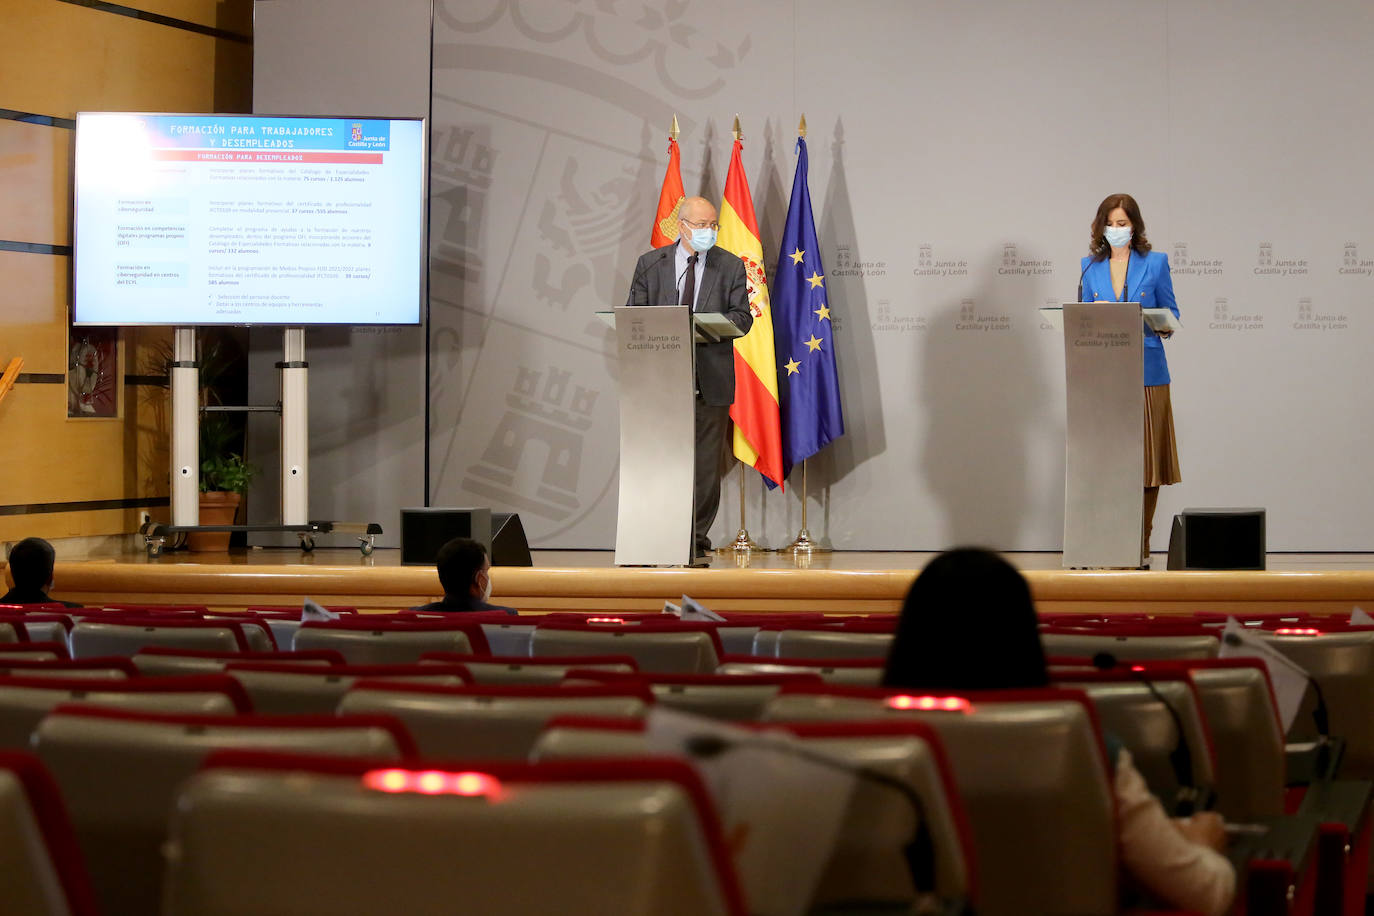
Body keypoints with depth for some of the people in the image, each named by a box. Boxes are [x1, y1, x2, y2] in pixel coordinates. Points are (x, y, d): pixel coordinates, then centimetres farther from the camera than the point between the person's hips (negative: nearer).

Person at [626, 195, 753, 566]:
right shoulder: (650, 264, 9)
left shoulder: (730, 266, 8)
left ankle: (698, 542, 6)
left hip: (711, 378, 0)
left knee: (706, 465, 0)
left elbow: (742, 317, 2)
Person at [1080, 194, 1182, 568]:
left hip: (1146, 374, -2)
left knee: (1145, 464, -2)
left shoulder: (1155, 263, 5)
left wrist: (1163, 326, -13)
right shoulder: (1090, 267, 11)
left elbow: (1171, 313, 8)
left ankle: (1141, 548, 5)